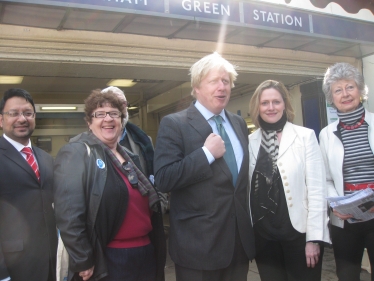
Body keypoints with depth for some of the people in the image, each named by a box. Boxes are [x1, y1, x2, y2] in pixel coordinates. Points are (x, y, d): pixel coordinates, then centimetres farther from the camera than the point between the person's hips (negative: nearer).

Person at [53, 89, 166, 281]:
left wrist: (157, 247, 15)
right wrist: (83, 262, -16)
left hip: (146, 254, 8)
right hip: (108, 261, -7)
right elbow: (68, 215, -17)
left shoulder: (129, 156, 14)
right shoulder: (75, 153, -10)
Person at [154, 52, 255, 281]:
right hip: (200, 242, -5)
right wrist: (206, 153, -21)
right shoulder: (174, 124, -10)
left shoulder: (239, 123, 9)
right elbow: (163, 179, -18)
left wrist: (250, 221, 15)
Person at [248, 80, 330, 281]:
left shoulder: (305, 136, -5)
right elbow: (246, 189, 5)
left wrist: (314, 237, -10)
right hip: (263, 235, 3)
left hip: (299, 231, -2)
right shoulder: (249, 142, 2)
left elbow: (317, 189, -7)